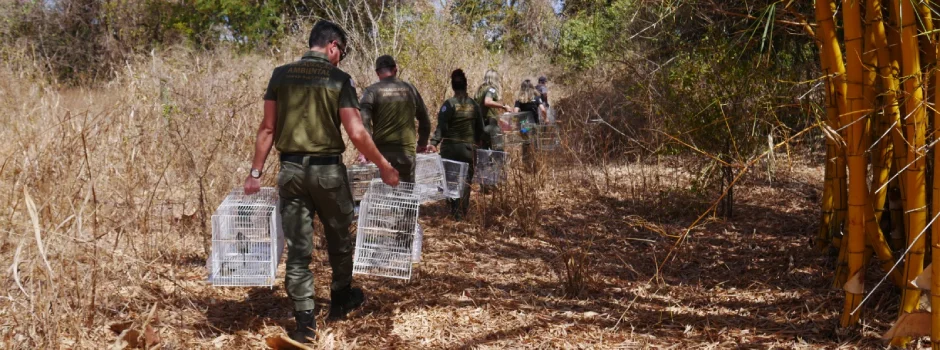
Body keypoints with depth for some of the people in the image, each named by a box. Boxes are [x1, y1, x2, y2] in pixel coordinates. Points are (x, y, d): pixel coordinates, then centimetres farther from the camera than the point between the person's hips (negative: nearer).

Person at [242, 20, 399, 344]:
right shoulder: (339, 79, -6)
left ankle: (305, 321, 4)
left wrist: (255, 172, 6)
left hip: (291, 168, 2)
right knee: (338, 237, 19)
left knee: (298, 247, 4)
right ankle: (341, 298, 36)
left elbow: (268, 129, 2)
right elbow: (356, 133, -10)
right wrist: (384, 166, 0)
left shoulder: (281, 75, 3)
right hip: (328, 169, -2)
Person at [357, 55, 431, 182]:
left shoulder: (372, 91, 0)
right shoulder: (410, 89, 10)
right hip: (407, 152, 2)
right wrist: (422, 143, 32)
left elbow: (364, 120, -14)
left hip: (382, 150, -2)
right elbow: (424, 119, 18)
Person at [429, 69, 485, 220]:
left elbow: (442, 126, -17)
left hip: (450, 147, -2)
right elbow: (480, 127, 11)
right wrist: (477, 141, 26)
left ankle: (454, 209, 11)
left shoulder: (449, 104, -8)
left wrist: (434, 142, -21)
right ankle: (462, 211, 4)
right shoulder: (474, 105, 4)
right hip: (468, 147, 2)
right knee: (466, 179, 7)